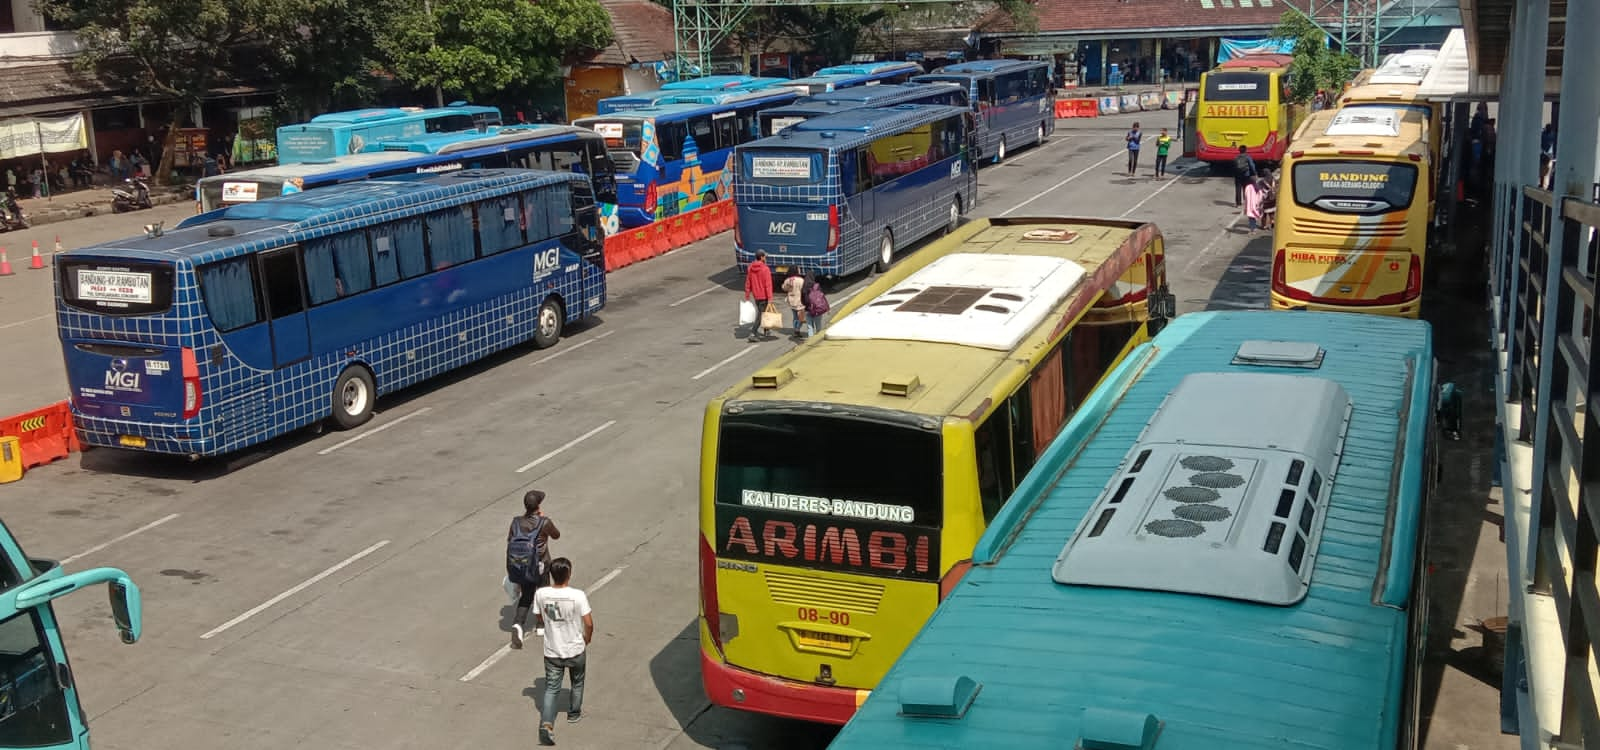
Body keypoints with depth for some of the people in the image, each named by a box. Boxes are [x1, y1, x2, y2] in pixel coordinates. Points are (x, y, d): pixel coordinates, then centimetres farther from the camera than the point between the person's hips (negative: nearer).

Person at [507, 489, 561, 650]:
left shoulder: (516, 522, -8)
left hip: (519, 568, 3)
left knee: (526, 596, 21)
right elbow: (556, 535, 0)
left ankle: (517, 624, 0)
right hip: (539, 567, -3)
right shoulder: (545, 523, -20)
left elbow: (509, 545, -2)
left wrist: (510, 569, 9)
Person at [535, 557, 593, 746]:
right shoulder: (578, 595, -23)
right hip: (575, 650, -1)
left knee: (551, 688, 9)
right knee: (577, 683, 24)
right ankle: (574, 714, 42)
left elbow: (540, 619, 3)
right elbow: (589, 624, -16)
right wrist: (587, 639, 4)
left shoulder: (541, 594, -14)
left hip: (552, 651, 2)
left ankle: (546, 723, -9)